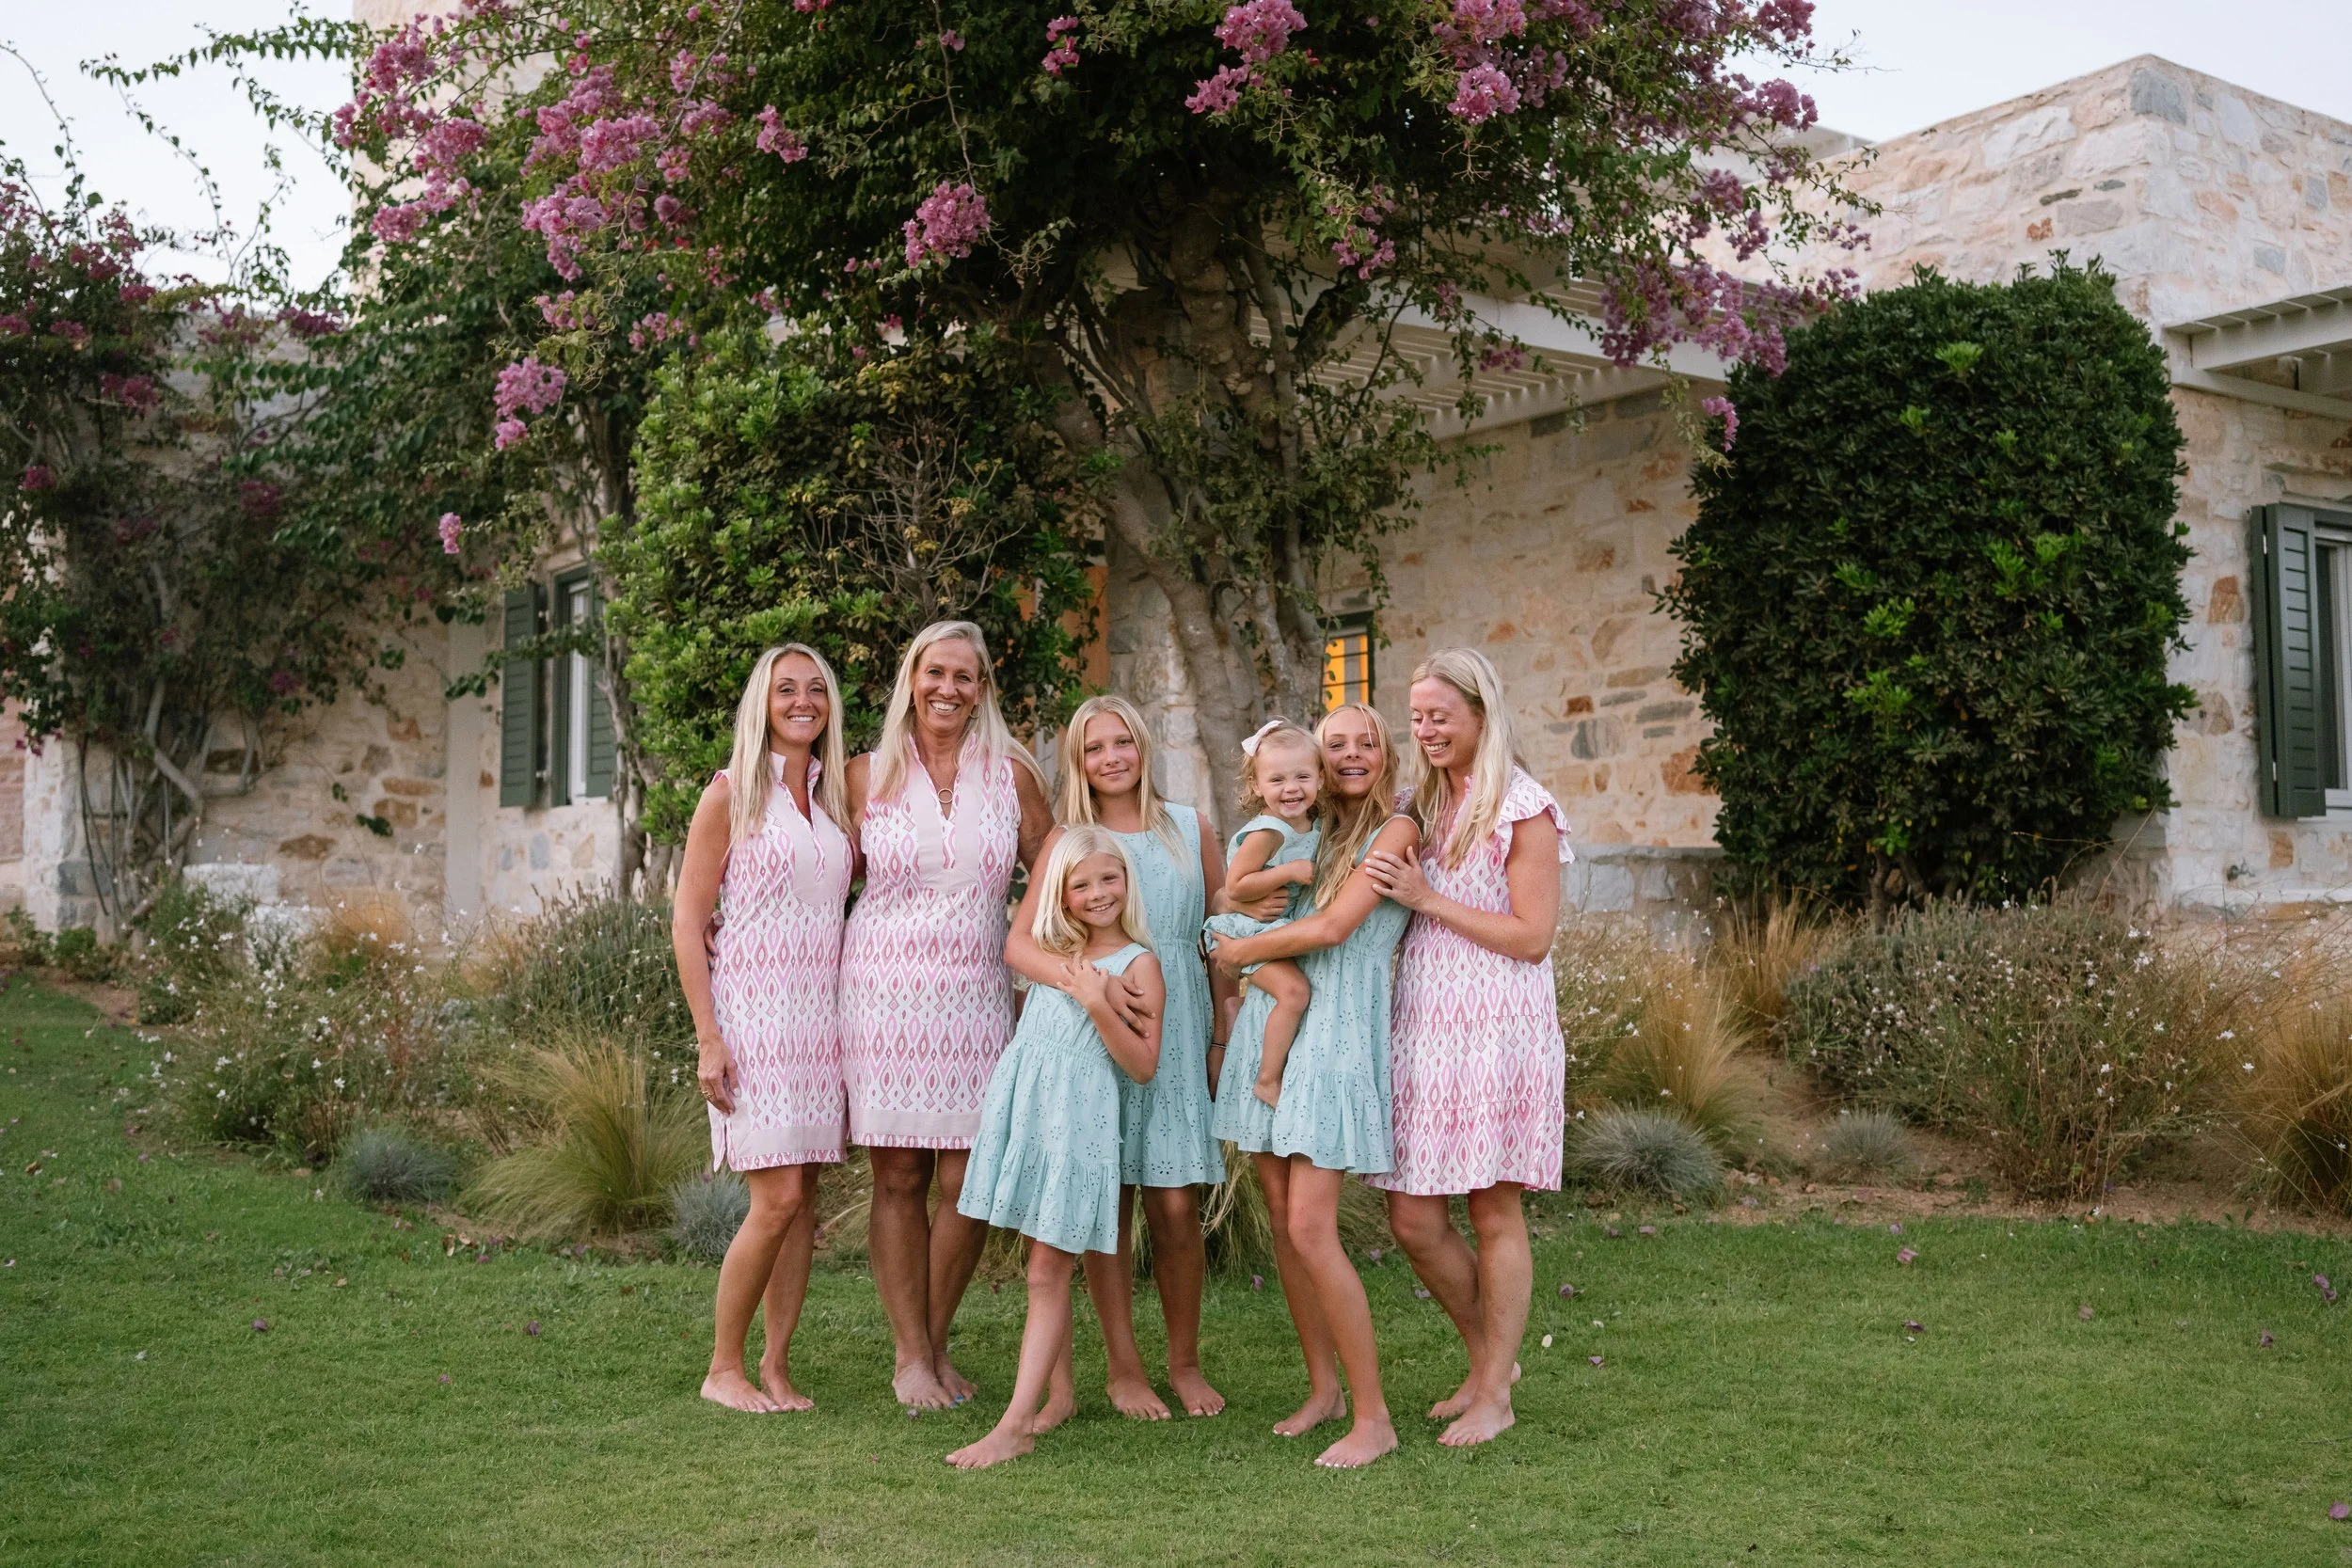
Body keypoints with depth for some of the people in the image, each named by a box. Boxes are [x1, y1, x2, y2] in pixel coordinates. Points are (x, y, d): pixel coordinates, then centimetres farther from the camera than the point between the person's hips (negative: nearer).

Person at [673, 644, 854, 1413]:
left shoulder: (834, 796, 13)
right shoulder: (731, 794, -3)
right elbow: (687, 924, -5)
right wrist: (709, 1039, -13)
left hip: (820, 1013, 5)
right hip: (753, 1009, -5)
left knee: (803, 1200, 5)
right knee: (778, 1198, -10)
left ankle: (776, 1367, 13)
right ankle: (723, 1367, 4)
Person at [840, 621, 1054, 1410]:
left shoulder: (1010, 773, 6)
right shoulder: (869, 775, 5)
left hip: (974, 997, 1)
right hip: (884, 988, -1)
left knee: (970, 1183, -2)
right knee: (899, 1178, 1)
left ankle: (935, 1343, 18)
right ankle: (911, 1355, 14)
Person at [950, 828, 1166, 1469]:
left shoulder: (1138, 962, -2)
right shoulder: (1054, 952, 15)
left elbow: (1143, 1066, -8)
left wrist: (1098, 1005, -17)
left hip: (1079, 1121, -6)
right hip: (1023, 1112, 6)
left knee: (1047, 1275, -7)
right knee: (1048, 1271, 9)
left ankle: (1015, 1427, -10)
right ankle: (1057, 1396, 19)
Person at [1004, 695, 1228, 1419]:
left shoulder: (1187, 828, 8)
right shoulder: (1068, 840, 2)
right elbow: (1019, 941, -9)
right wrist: (1086, 979, -27)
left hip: (1176, 1033, 1)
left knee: (1176, 1207, 0)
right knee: (1107, 1205, 2)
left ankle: (1185, 1362, 16)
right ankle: (1123, 1368, 14)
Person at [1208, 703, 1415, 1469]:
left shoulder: (1394, 831, -4)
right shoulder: (1309, 831, 17)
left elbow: (1331, 928, -14)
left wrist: (1239, 949, -3)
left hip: (1336, 1032, -7)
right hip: (1270, 1023, 7)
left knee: (1311, 1229, -12)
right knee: (1281, 1216, 7)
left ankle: (1373, 1416, -2)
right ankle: (1323, 1387, 21)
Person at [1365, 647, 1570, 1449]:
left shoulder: (1524, 811, -6)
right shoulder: (1419, 807, 14)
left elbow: (1533, 937, -12)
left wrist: (1427, 899, -13)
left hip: (1497, 1029, -6)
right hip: (1421, 1024, 6)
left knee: (1494, 1211, 2)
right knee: (1413, 1217, 5)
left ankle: (1495, 1396, 15)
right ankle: (1488, 1357, 27)